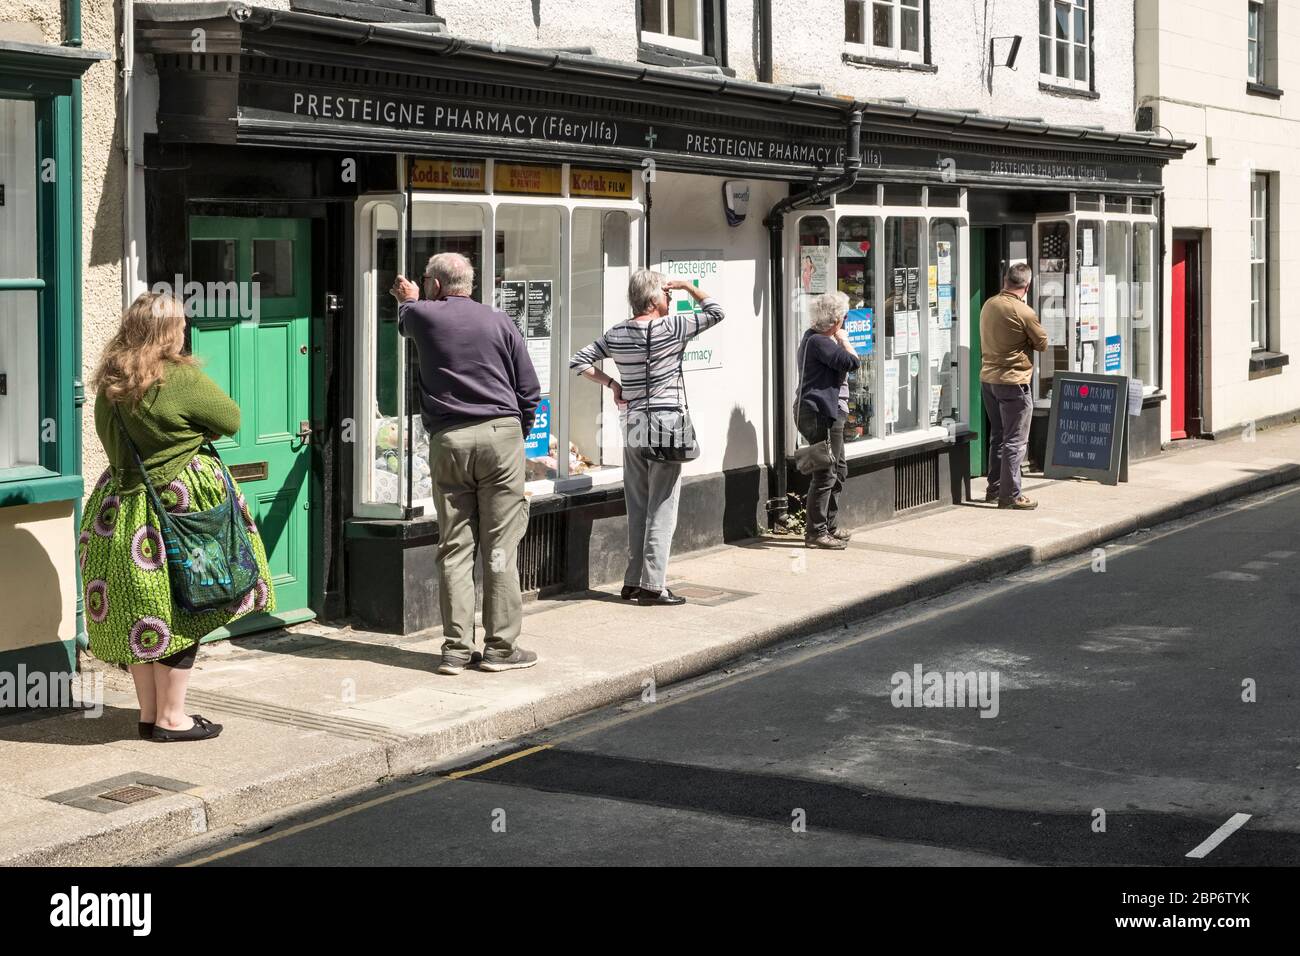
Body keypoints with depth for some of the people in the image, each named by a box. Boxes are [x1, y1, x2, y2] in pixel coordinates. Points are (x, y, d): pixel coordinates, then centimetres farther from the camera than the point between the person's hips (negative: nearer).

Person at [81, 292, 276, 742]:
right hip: (178, 501, -7)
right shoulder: (181, 377, -16)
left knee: (137, 611, 12)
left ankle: (149, 712, 21)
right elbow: (230, 419, -5)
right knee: (179, 611, 2)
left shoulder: (109, 383, 4)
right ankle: (170, 718, 7)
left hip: (122, 503, 7)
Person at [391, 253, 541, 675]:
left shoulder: (423, 316, 5)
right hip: (500, 434, -1)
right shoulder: (500, 322, 7)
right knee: (500, 546, 0)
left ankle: (456, 648, 3)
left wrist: (407, 299, 54)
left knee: (454, 548, 4)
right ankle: (500, 646, 2)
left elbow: (406, 321, 32)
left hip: (448, 441, 1)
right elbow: (530, 391, 7)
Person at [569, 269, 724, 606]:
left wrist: (611, 383, 10)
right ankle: (652, 585, -4)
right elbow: (715, 312, 0)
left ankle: (632, 581, 14)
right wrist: (687, 286, 8)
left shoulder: (616, 334, 4)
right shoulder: (671, 327, -10)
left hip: (633, 426, 6)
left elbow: (579, 361, 8)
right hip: (667, 424, -5)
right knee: (661, 508, -3)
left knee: (636, 508, 12)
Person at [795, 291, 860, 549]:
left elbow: (840, 366, 23)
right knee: (825, 474, -8)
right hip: (821, 414, -12)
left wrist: (839, 342, 10)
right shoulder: (819, 342, -18)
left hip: (828, 414, 12)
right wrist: (844, 341, -8)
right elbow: (852, 362, -21)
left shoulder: (815, 337, 16)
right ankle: (816, 532, -3)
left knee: (839, 469, 18)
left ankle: (827, 527, 26)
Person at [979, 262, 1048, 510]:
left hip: (987, 378, 7)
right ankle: (1010, 495, -1)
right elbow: (1043, 344, -5)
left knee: (997, 436, 18)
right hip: (1013, 382, -7)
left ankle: (994, 488, 24)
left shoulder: (988, 305, 3)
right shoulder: (1023, 312, -17)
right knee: (1015, 441, -1)